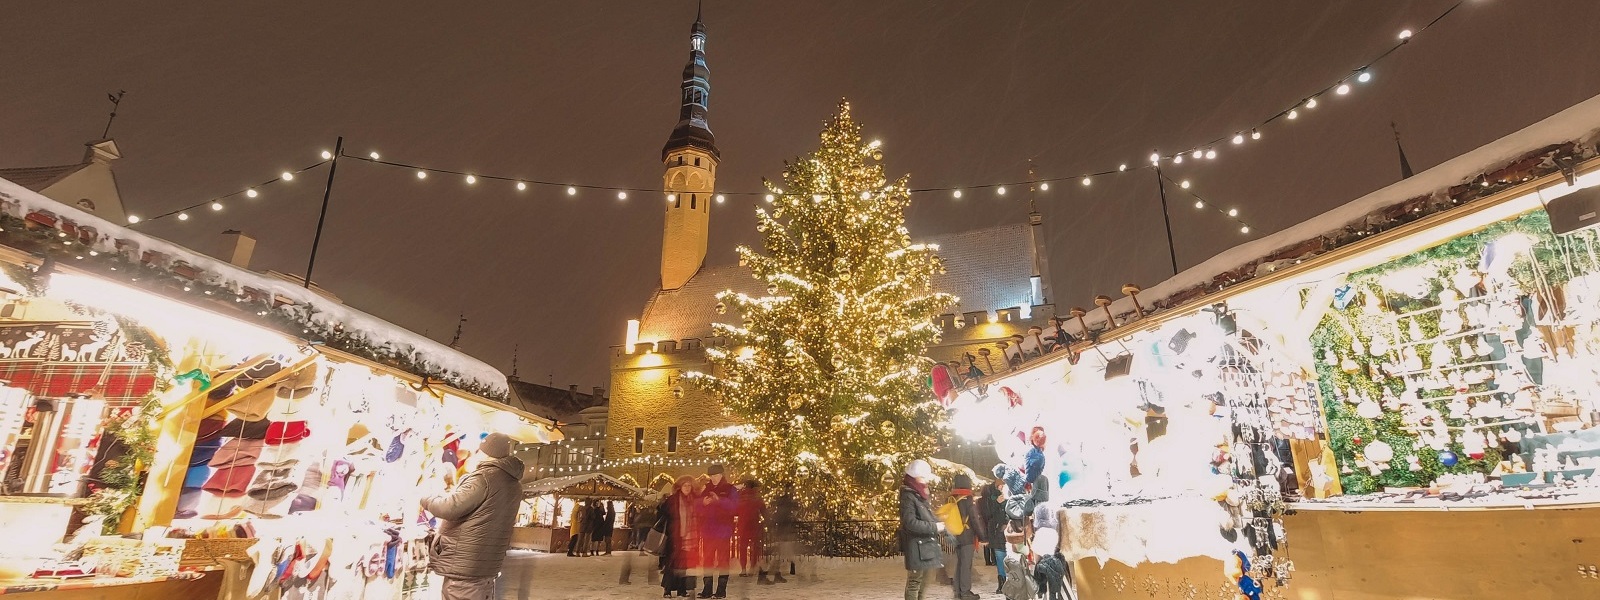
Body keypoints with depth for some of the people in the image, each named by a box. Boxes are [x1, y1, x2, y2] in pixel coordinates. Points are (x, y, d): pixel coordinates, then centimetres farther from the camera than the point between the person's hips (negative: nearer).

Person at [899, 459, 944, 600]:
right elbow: (911, 523, -22)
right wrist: (934, 527, -16)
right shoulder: (908, 496, -13)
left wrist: (938, 524, 5)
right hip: (918, 549, -9)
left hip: (928, 547, 9)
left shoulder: (921, 496, 16)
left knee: (924, 584, 17)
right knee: (914, 583, -4)